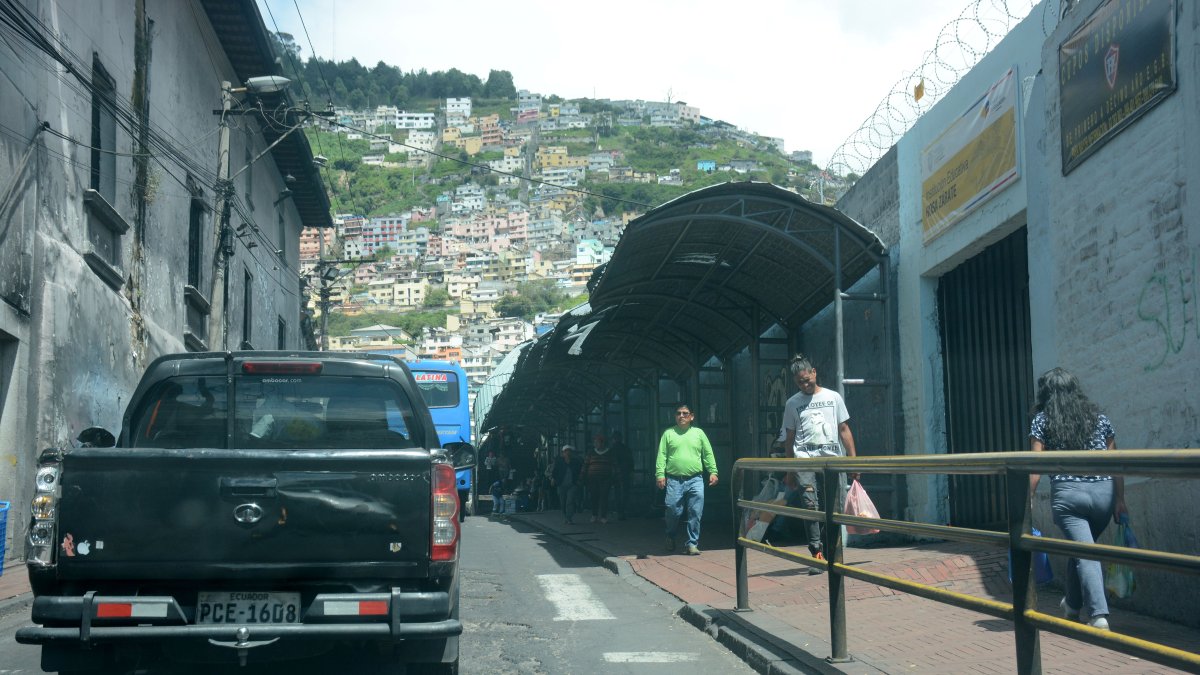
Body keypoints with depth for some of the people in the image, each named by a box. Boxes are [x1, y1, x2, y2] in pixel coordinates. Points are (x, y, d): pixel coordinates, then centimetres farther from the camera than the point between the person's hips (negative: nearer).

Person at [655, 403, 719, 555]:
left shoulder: (699, 433, 12)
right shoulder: (668, 434, 9)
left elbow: (708, 454, 12)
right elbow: (662, 455, 3)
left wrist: (713, 472, 2)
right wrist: (660, 474, -7)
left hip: (695, 480, 1)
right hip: (674, 480, -1)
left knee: (695, 513, -5)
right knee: (673, 511, -1)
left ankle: (692, 543, 4)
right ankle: (671, 538, 25)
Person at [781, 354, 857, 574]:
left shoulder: (833, 397, 11)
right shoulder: (792, 403, 10)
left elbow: (844, 429, 12)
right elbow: (789, 437, 14)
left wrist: (853, 458, 5)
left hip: (832, 459, 1)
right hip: (805, 459, -1)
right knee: (810, 504, -16)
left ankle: (828, 553, 13)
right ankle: (816, 552, -19)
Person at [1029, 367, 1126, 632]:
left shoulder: (1042, 420, 4)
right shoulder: (1099, 418, 12)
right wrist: (1120, 500, 12)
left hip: (1067, 493, -4)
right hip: (1103, 492, 4)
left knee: (1084, 553, -5)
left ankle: (1098, 615, -17)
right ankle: (1073, 605, 35)